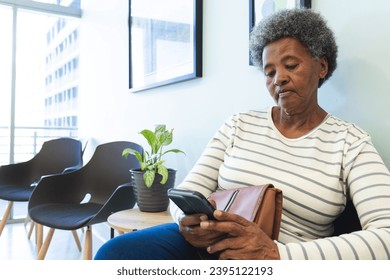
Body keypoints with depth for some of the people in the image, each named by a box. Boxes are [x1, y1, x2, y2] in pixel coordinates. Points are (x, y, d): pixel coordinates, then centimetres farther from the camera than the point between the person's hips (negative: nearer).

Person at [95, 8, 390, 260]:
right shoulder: (239, 125, 7)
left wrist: (278, 253, -25)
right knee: (115, 253, -23)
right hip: (208, 245, 3)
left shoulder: (350, 142, -1)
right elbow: (187, 192, 4)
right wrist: (188, 220, -21)